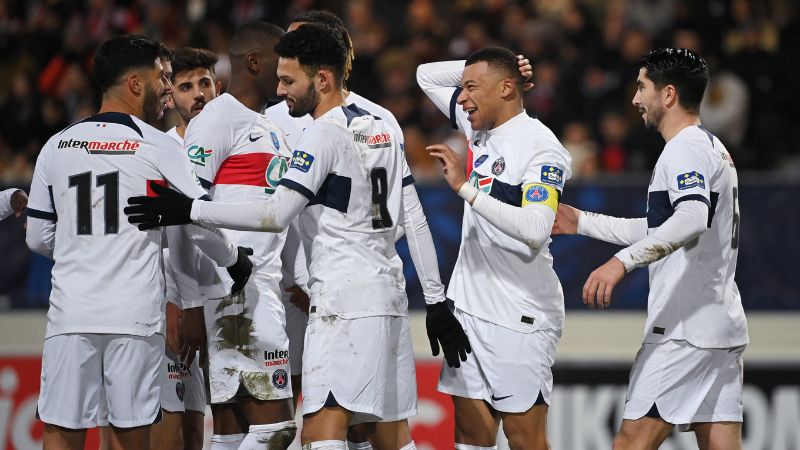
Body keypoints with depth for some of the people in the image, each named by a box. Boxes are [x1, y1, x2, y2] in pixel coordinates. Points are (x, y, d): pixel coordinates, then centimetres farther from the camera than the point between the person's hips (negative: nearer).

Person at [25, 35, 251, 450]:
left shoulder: (57, 146, 9)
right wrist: (234, 261, 19)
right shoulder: (155, 146, -2)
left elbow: (39, 238, 14)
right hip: (134, 315, -3)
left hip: (70, 311, 3)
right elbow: (201, 223, -1)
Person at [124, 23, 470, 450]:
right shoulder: (382, 129, 16)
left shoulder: (325, 133, -10)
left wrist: (189, 210, -19)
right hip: (388, 293, 9)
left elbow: (276, 215, -19)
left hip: (343, 299, -9)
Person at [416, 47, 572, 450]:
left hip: (519, 318, -8)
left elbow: (535, 230, -27)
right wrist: (480, 67, 8)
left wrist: (466, 188, -26)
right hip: (471, 308, 8)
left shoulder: (541, 148, -14)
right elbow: (426, 76, 24)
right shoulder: (480, 129, 11)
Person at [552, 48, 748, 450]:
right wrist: (583, 223, 35)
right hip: (722, 325, 10)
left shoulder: (686, 149, -11)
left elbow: (693, 219, -31)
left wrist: (623, 260, -40)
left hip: (685, 327, -10)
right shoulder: (713, 148, 22)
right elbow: (659, 229, 33)